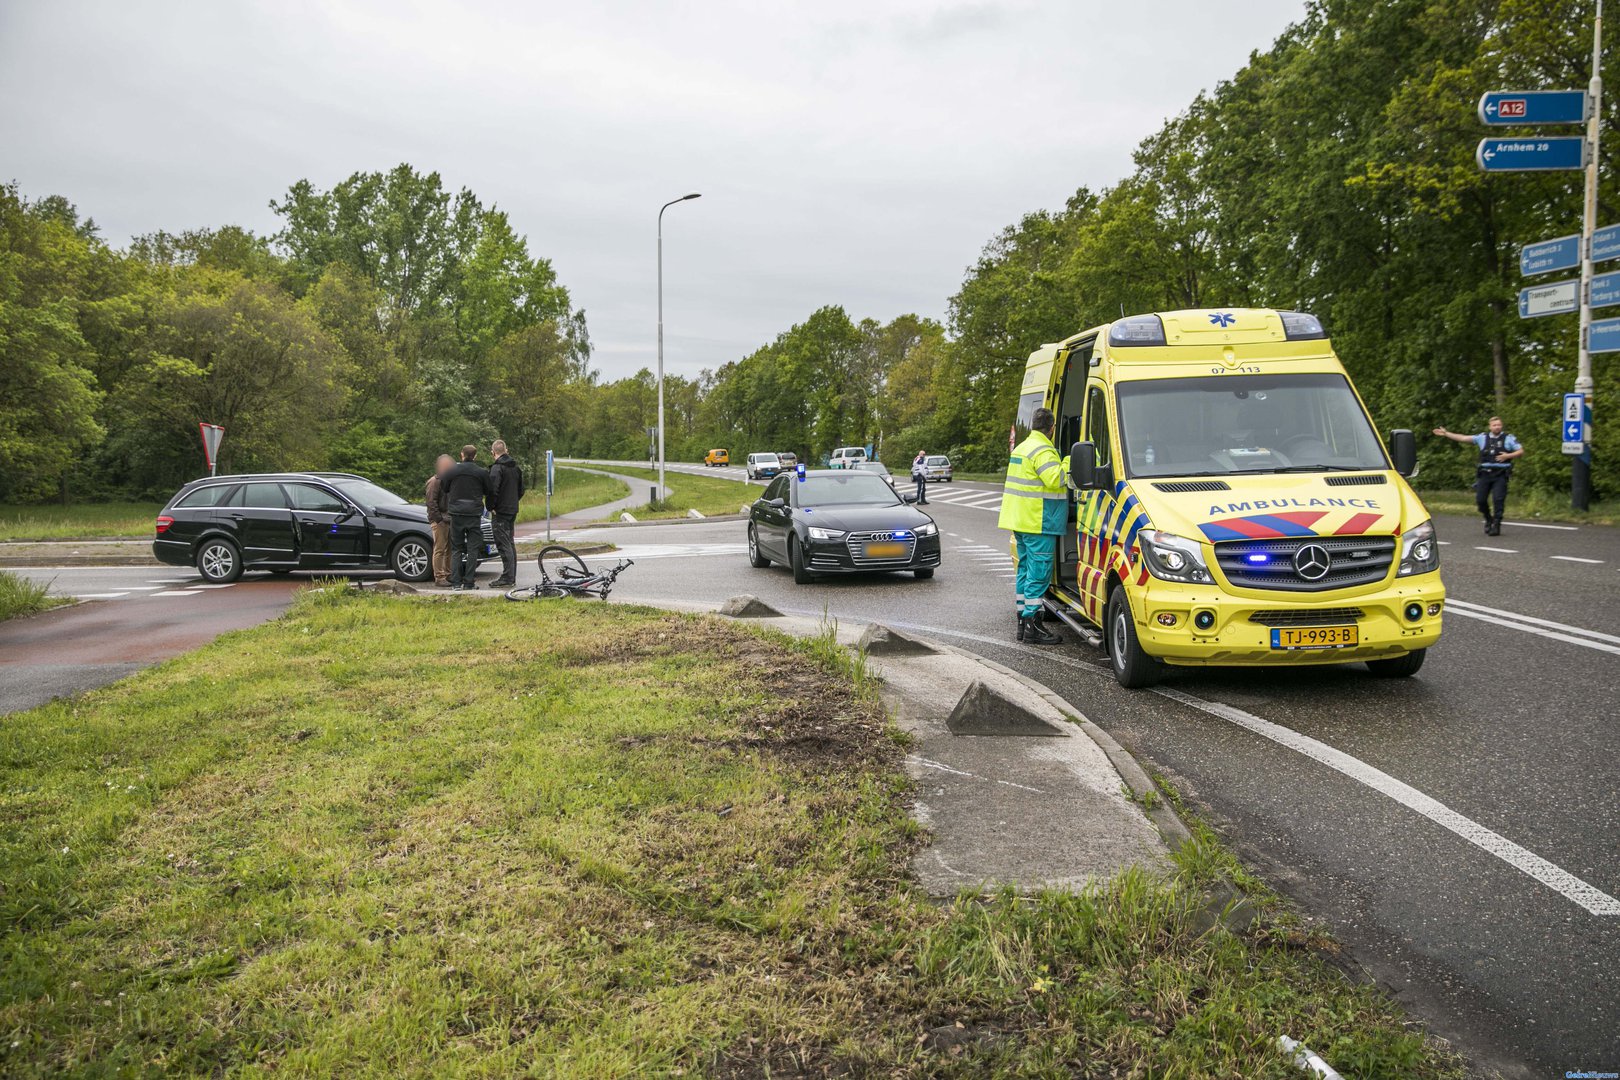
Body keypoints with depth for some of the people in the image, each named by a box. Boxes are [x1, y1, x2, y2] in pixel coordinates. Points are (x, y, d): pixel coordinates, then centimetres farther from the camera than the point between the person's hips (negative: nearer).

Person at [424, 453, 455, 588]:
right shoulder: (434, 481, -6)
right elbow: (431, 503, -13)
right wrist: (440, 518, -18)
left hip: (449, 520, 8)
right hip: (439, 521, -8)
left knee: (450, 549, 9)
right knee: (440, 549, -8)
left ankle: (448, 575, 16)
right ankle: (439, 577, -7)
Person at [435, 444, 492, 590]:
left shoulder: (452, 470, 1)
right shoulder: (482, 472, -1)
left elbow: (443, 489, 8)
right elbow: (488, 492, 7)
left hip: (456, 514, 1)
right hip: (474, 514, -1)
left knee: (456, 549, 8)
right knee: (472, 549, 4)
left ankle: (456, 582, 1)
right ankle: (469, 582, 0)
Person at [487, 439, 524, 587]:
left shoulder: (497, 468, -14)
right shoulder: (516, 468, 13)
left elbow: (493, 490, -22)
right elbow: (521, 490, 19)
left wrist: (491, 507, -11)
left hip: (500, 512, -8)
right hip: (513, 511, 8)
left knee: (503, 544, -7)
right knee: (509, 543, 13)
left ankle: (508, 577, -9)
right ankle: (512, 577, 16)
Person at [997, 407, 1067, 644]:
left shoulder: (1022, 447, 19)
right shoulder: (1043, 451, -14)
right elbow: (1055, 480, -23)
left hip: (1020, 520, 10)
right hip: (1038, 522, -10)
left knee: (1026, 570, 14)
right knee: (1039, 573, -7)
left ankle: (1022, 621, 18)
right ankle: (1032, 626, -7)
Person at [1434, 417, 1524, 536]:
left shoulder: (1509, 438, 6)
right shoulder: (1482, 437, 12)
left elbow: (1521, 452, 6)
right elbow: (1463, 438, 12)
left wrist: (1508, 456, -12)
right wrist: (1446, 434, 8)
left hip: (1500, 474, -3)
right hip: (1485, 474, 3)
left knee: (1498, 499, -11)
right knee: (1480, 499, 0)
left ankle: (1496, 525, -4)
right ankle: (1488, 520, 23)